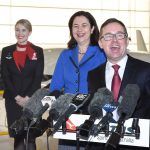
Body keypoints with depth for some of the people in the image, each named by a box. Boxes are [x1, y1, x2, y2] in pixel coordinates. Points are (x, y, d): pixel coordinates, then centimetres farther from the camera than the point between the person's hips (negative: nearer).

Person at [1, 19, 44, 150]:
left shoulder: (38, 51, 2)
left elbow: (38, 77, -3)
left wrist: (27, 98, -12)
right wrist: (17, 97, -9)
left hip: (32, 100, -1)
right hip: (13, 100, 2)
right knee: (17, 135, 4)